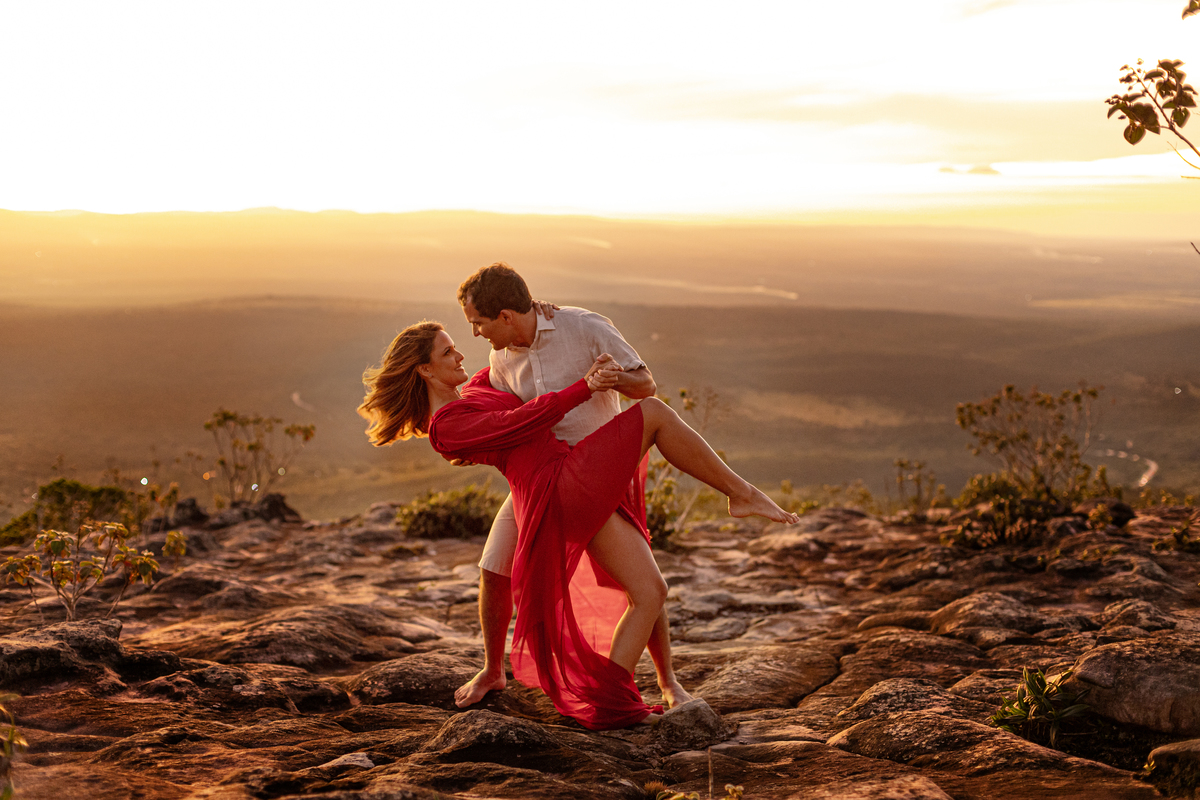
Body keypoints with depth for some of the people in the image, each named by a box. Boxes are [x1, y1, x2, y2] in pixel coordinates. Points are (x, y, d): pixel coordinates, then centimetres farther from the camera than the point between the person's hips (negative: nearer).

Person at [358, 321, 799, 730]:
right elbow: (521, 423, -11)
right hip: (565, 485, -9)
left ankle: (609, 704, 2)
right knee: (653, 412, -9)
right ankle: (741, 493, -1)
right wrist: (585, 387, -12)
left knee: (650, 594, 3)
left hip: (587, 497, 9)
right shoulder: (446, 428, -4)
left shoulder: (471, 392, 25)